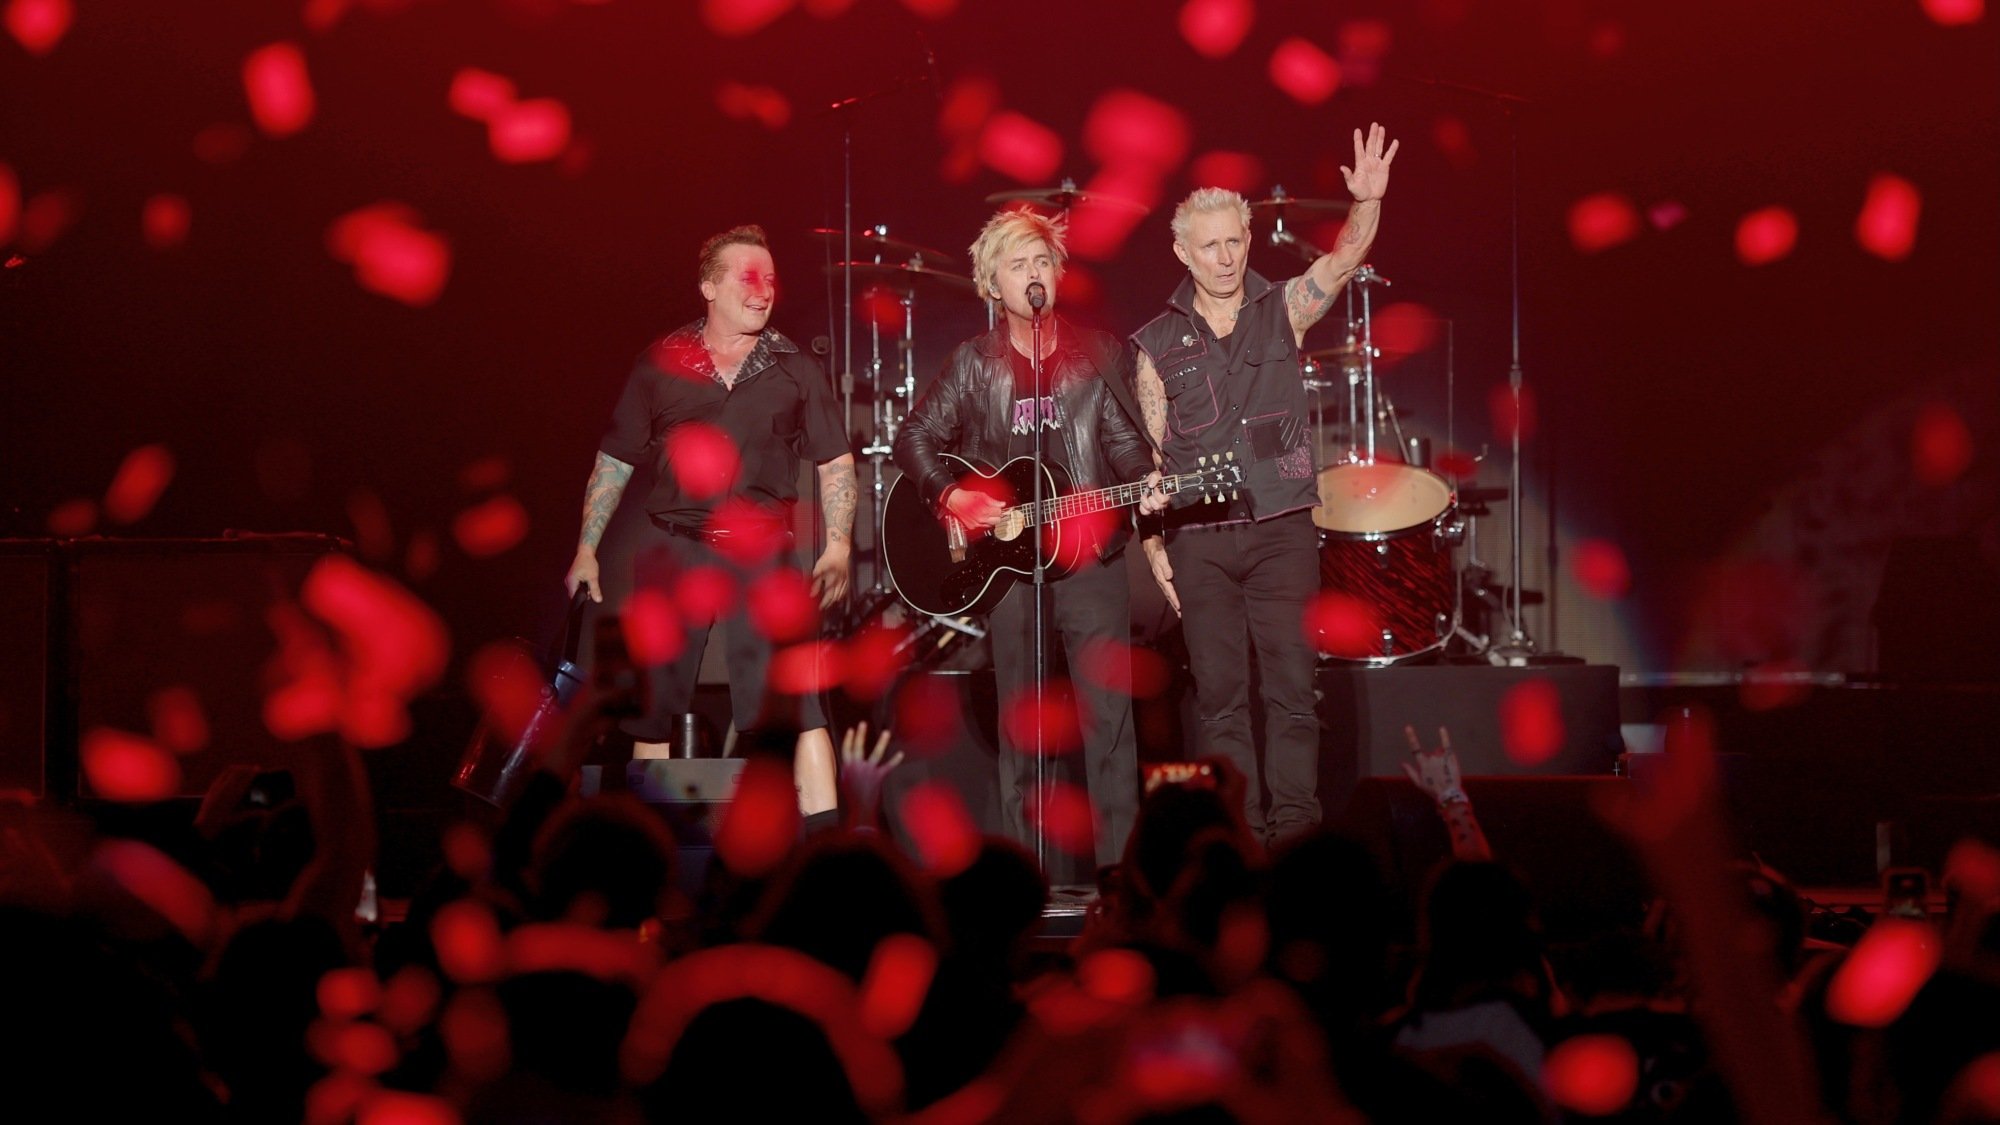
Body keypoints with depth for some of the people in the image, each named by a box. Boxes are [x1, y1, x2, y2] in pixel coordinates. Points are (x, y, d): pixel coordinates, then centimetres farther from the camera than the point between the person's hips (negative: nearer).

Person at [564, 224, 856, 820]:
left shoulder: (795, 369, 6)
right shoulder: (661, 365, 6)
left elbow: (836, 464, 8)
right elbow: (614, 462, 11)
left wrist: (838, 546, -5)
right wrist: (586, 550, 6)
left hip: (761, 555, -1)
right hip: (672, 549, 1)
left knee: (795, 700, -12)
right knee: (654, 706, 7)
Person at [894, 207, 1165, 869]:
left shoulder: (1097, 354, 7)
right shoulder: (975, 364, 6)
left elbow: (1124, 440, 6)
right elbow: (915, 439, 8)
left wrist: (1146, 485, -14)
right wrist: (952, 497, -7)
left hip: (1089, 554, 0)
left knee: (1109, 714, -6)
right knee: (1019, 724, 4)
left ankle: (1119, 864, -4)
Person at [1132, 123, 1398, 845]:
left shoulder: (1283, 311, 5)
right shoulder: (1158, 344, 7)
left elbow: (1344, 261, -13)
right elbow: (1148, 455, 8)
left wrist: (1367, 202, -32)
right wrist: (1153, 544, 1)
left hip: (1281, 530, -1)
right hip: (1199, 540, 1)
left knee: (1292, 689, -5)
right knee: (1221, 696, 2)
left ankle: (1296, 835, -2)